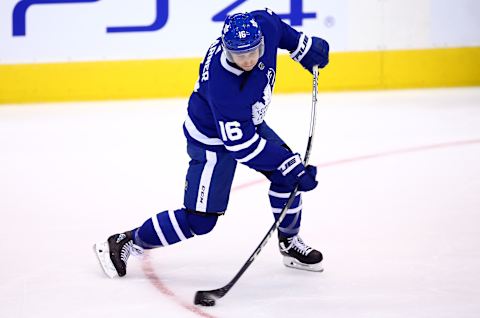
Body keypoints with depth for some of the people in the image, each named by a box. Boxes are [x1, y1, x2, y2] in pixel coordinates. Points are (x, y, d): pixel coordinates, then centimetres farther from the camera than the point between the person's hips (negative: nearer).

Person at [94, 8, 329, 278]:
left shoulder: (264, 25, -26)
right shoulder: (223, 87, -42)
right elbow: (242, 145, -33)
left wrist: (304, 46, 4)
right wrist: (291, 166, -30)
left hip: (248, 122, 7)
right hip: (213, 139, -7)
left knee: (288, 175, 3)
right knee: (199, 219, -6)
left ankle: (290, 243, 26)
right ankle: (124, 244, 6)